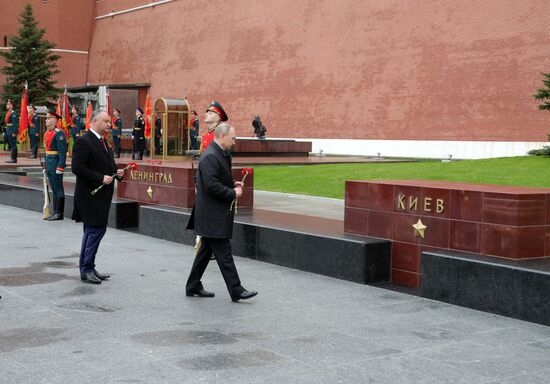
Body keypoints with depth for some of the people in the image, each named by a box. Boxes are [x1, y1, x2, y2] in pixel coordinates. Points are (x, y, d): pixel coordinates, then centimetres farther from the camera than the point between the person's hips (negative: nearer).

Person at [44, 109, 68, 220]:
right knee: (54, 189, 12)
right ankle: (55, 212, 17)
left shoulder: (59, 134, -13)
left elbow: (63, 152, -17)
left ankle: (59, 213, 1)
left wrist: (60, 167, -22)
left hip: (56, 164, -9)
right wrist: (46, 166, 19)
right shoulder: (47, 133, 15)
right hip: (49, 164, 9)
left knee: (58, 189, -3)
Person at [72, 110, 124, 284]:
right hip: (90, 196, -10)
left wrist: (116, 172, 6)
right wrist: (101, 178, -21)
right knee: (97, 229, -10)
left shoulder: (102, 141, 16)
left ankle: (87, 268, 22)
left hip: (101, 196, 10)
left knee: (92, 231, 14)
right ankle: (86, 269, -1)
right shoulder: (84, 142, -13)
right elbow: (77, 167, -21)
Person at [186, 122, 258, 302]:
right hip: (213, 215, -11)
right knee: (224, 253, -6)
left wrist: (233, 184, 8)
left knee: (206, 249, 16)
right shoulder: (210, 157, -19)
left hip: (212, 214, 11)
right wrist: (233, 193, -16)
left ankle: (193, 286, 24)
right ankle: (236, 290, -2)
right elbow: (211, 185, -26)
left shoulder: (219, 154, 14)